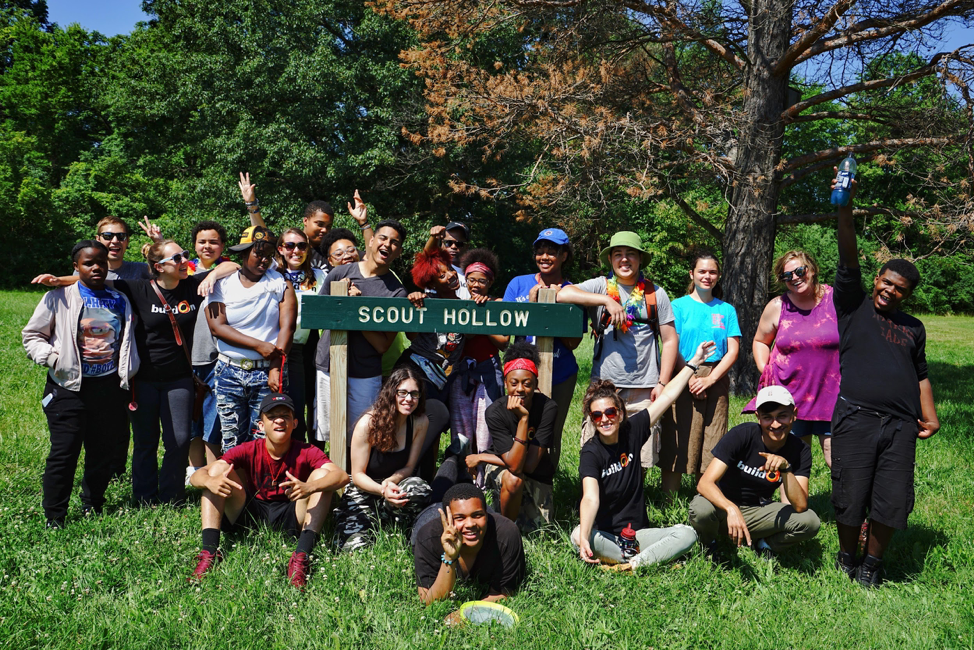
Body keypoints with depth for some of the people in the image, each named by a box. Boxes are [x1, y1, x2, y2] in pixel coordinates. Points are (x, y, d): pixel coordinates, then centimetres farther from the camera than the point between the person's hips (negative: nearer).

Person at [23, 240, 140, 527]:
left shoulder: (120, 300, 12)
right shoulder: (59, 298, 0)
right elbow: (31, 336, 5)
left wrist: (128, 381, 15)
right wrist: (54, 359, -10)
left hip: (109, 388, 3)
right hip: (70, 387, -3)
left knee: (102, 453, 10)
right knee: (64, 454, -4)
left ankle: (93, 509, 28)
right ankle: (54, 520, 9)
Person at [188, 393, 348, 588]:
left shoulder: (306, 453, -11)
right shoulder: (248, 451, -7)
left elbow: (342, 476, -29)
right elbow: (197, 476, -15)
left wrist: (309, 487, -49)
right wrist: (210, 482, -41)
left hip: (290, 518, -1)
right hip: (250, 513, 2)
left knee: (322, 474, -23)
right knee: (218, 468, -14)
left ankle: (301, 557, -35)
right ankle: (209, 552, -25)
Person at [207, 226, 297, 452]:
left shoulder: (280, 284, 5)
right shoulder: (222, 285, 6)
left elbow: (287, 327, -3)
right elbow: (217, 326, -4)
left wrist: (276, 368, -14)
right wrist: (259, 345, -13)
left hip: (267, 373, -1)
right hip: (229, 372, 1)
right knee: (231, 443, 4)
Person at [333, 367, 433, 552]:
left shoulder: (420, 422, -10)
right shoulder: (368, 423, -18)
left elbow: (409, 467, -2)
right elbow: (358, 475, -13)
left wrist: (390, 482, -24)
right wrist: (382, 490, -33)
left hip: (396, 488, 2)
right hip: (364, 490, -2)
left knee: (419, 488, -33)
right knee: (355, 546, -25)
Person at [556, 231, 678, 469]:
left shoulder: (655, 294, 7)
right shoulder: (600, 286, 5)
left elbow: (670, 340, 8)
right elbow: (563, 294, -12)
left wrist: (662, 383, 0)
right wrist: (607, 300, -17)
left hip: (644, 388, 1)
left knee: (640, 457, 4)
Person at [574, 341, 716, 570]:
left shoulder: (631, 431, -1)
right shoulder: (590, 452, -14)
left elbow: (667, 396, 6)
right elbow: (590, 498, -30)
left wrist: (694, 362, 10)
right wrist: (584, 539, -46)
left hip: (637, 532, 4)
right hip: (604, 535, -4)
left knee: (687, 534, -18)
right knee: (577, 535, -35)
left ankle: (630, 564, -27)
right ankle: (646, 559, -29)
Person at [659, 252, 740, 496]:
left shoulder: (726, 310, 12)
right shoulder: (679, 306, 5)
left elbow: (733, 350, 5)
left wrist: (709, 379, -8)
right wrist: (690, 378, -11)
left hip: (716, 382, 2)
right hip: (683, 380, -2)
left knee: (711, 446, 3)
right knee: (677, 443, -3)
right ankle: (668, 500, 2)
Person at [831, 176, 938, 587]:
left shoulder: (913, 328, 21)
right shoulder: (854, 305, 9)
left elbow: (920, 375, 24)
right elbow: (848, 258, -3)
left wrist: (930, 415, 11)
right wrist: (845, 210, -13)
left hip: (901, 425, 3)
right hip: (855, 418, -3)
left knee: (893, 500, 0)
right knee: (850, 497, 0)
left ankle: (872, 564, 20)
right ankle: (847, 558, 22)